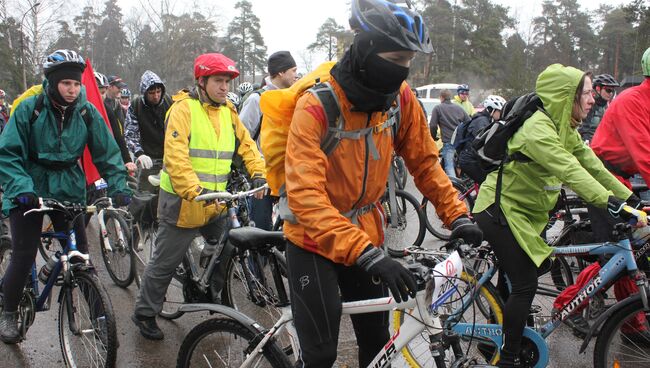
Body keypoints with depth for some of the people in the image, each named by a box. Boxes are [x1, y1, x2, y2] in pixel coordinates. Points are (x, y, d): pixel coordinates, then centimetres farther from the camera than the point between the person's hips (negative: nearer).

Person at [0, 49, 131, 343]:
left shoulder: (87, 111, -5)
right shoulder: (30, 108, -12)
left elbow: (107, 152, -3)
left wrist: (118, 186, -15)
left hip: (68, 189, 2)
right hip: (29, 190, -2)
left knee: (79, 253, -1)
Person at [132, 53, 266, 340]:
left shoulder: (227, 111, 8)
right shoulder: (184, 108, -13)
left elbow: (246, 144, 12)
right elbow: (176, 156, -23)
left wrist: (258, 173, -6)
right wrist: (195, 190, -34)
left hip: (216, 203, 6)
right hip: (183, 201, -6)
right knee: (165, 263, 6)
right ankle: (145, 313, 24)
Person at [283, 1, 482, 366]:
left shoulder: (401, 97, -9)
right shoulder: (316, 106, -26)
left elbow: (424, 161, 3)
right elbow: (306, 196, -34)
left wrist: (457, 215, -6)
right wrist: (368, 255, -40)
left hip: (366, 234, 5)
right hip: (315, 241, -5)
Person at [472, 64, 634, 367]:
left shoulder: (565, 129, 7)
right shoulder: (539, 128, -23)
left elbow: (593, 166, 4)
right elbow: (570, 171, -34)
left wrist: (629, 198, -3)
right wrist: (610, 203, -40)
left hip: (523, 211, 10)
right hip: (499, 209, -10)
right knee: (525, 284, -8)